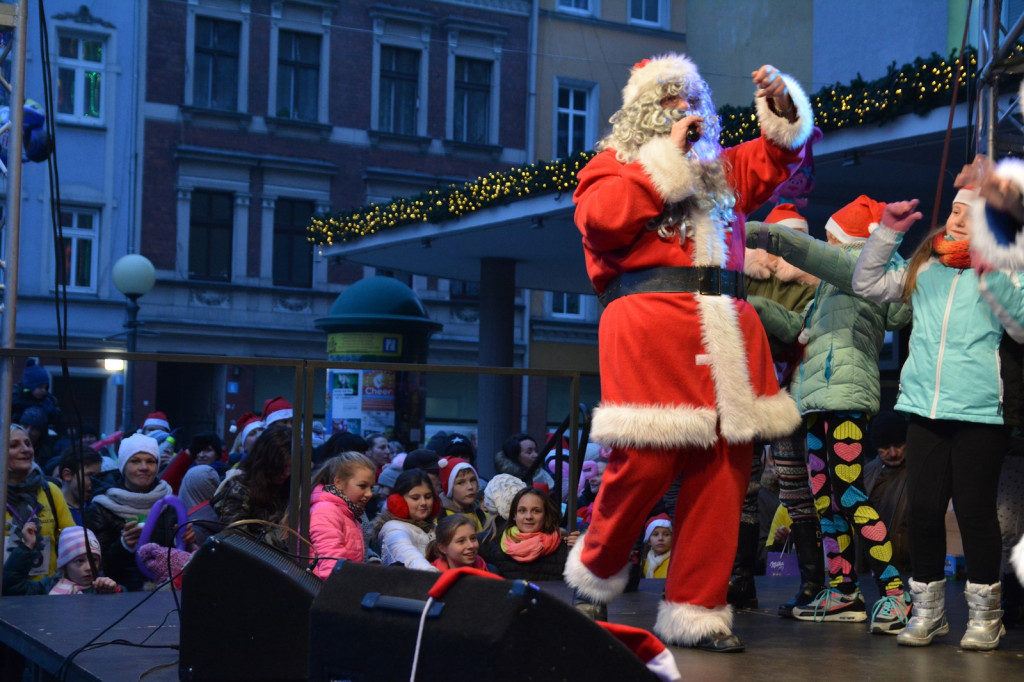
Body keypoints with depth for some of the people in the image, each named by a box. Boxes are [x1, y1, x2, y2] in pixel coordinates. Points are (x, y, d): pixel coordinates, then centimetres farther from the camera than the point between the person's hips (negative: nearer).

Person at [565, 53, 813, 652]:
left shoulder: (722, 169, 25)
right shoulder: (613, 164, 11)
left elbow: (783, 157, 33)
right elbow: (601, 219, -9)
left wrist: (783, 107, 13)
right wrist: (667, 158, -3)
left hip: (726, 332, 5)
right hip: (649, 326, -5)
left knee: (725, 469, -2)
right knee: (645, 462, -12)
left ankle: (695, 610, 4)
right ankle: (596, 577, 14)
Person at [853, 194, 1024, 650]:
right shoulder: (923, 267, 13)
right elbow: (867, 284, 18)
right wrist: (888, 232, 11)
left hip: (980, 411, -4)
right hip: (924, 408, 4)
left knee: (974, 509, 0)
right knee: (923, 507, 6)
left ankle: (984, 615, 15)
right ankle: (927, 612, 19)